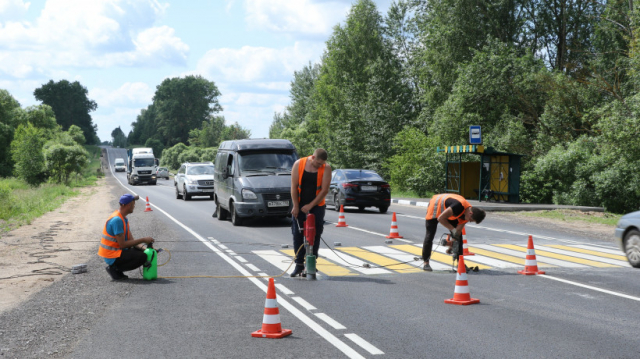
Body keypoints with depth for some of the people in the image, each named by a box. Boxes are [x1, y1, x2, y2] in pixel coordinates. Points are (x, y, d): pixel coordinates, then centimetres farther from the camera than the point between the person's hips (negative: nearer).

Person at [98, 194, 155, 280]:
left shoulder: (123, 218, 12)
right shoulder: (117, 220, -21)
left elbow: (131, 239, 10)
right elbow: (122, 244, -23)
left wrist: (143, 247, -7)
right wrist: (143, 240, -18)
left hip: (117, 250, 10)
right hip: (112, 256, -10)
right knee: (142, 257, -20)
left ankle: (114, 267, 7)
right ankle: (114, 269, -8)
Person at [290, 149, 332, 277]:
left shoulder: (326, 168, -10)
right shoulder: (298, 164, -7)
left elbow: (324, 190, -12)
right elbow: (294, 186, -4)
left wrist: (310, 206, -15)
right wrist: (295, 206, -8)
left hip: (317, 206, -1)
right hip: (300, 205, 1)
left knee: (315, 235, -3)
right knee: (297, 234, 0)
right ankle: (299, 264, 7)